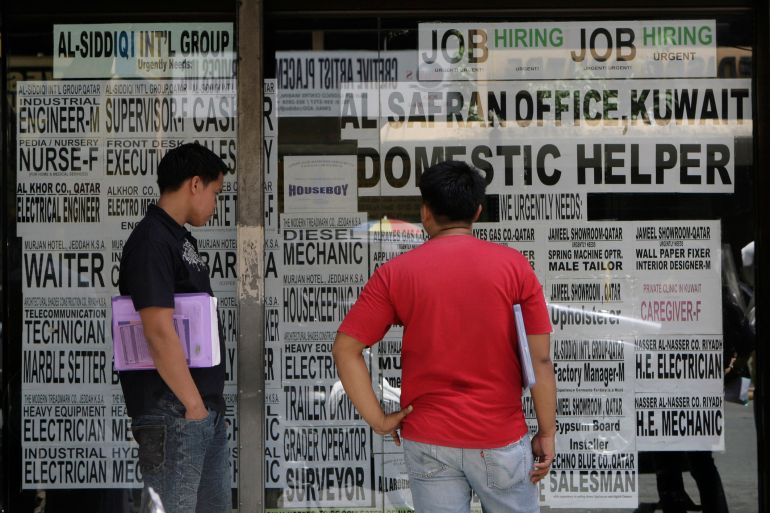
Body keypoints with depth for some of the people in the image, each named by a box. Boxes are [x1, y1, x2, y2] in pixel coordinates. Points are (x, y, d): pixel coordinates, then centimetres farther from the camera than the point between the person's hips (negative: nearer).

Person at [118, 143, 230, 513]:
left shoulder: (182, 239, 16)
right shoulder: (151, 240, -14)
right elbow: (159, 332, -21)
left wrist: (207, 402, 16)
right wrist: (192, 405, -16)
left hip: (208, 408, 10)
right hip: (175, 411, -9)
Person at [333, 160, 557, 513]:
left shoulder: (395, 273, -3)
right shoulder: (514, 265, -5)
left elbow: (345, 349, -8)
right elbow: (540, 359, -7)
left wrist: (379, 420, -4)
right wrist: (547, 434, 0)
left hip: (427, 442, 1)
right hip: (500, 438, 0)